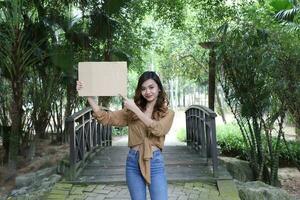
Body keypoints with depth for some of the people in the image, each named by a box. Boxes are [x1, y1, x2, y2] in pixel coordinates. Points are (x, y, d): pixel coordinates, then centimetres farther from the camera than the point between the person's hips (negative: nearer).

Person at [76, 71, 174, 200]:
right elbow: (105, 118, -1)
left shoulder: (167, 113, 3)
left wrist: (136, 110, -18)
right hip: (133, 161, 2)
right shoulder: (131, 111, 6)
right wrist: (88, 96, -10)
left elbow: (158, 130, -17)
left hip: (155, 162, -2)